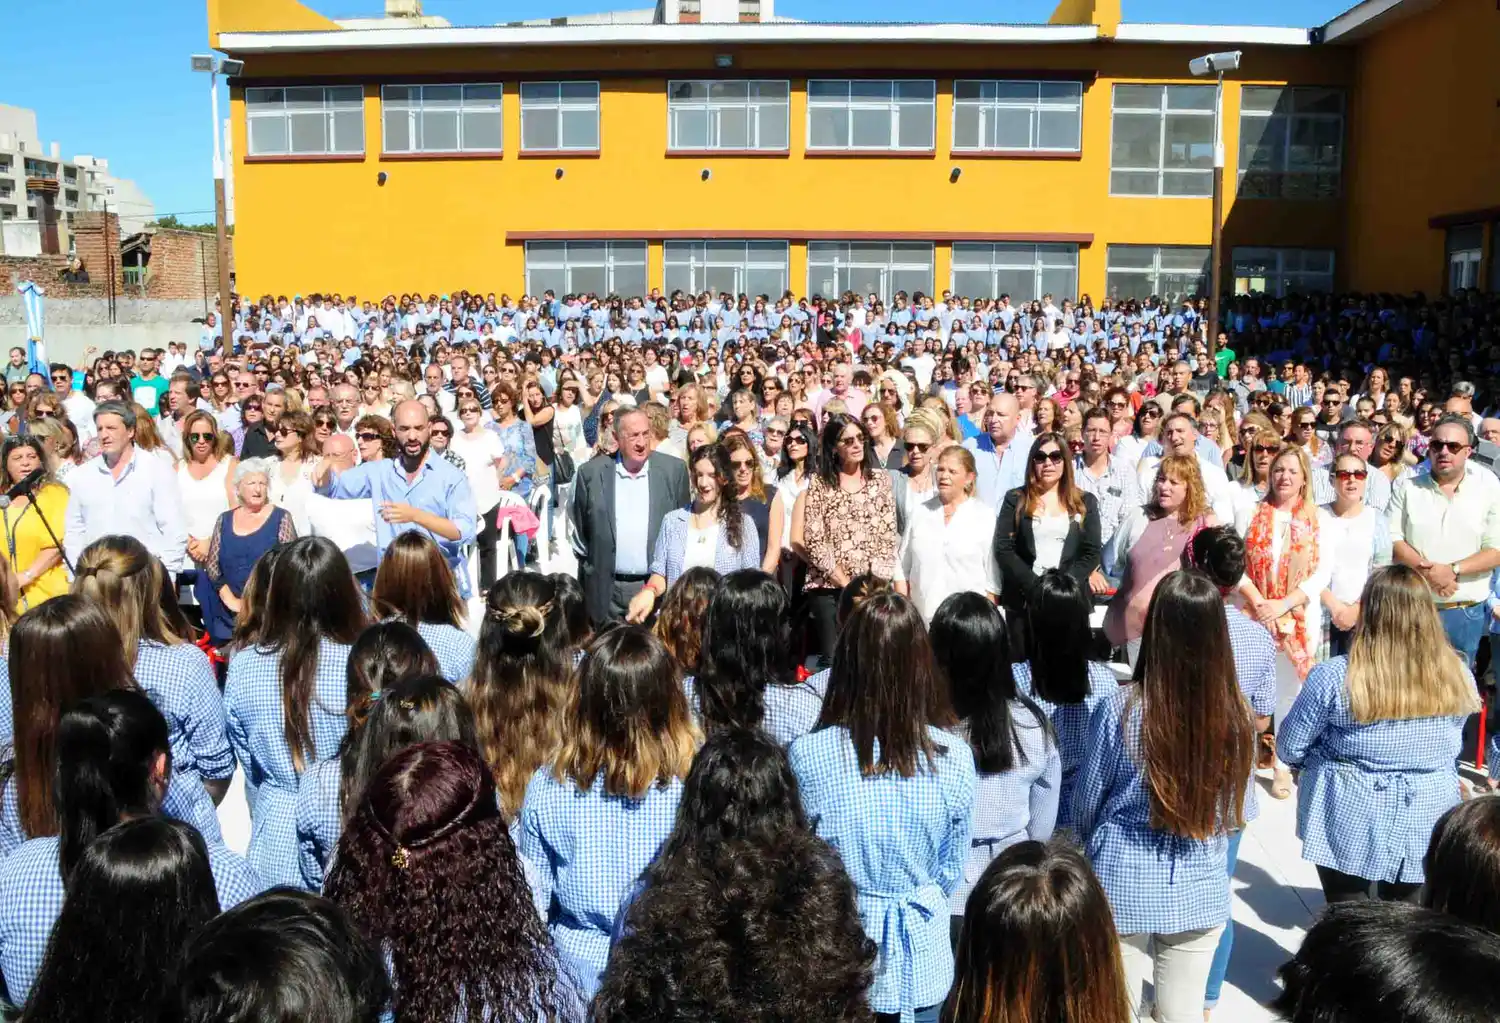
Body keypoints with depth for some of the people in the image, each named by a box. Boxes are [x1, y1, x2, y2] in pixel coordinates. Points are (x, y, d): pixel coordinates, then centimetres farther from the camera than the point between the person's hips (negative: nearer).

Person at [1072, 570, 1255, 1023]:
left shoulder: (1120, 708, -20)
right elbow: (1231, 811, 2)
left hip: (1124, 884, -2)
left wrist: (1095, 848, 17)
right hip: (1200, 889, 2)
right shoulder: (1235, 716, -13)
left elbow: (1086, 801, -5)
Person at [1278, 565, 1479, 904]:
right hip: (1425, 828, 4)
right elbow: (1452, 749, 7)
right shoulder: (1457, 676, -8)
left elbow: (1289, 748, -10)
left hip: (1350, 826, -3)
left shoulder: (1335, 677, -20)